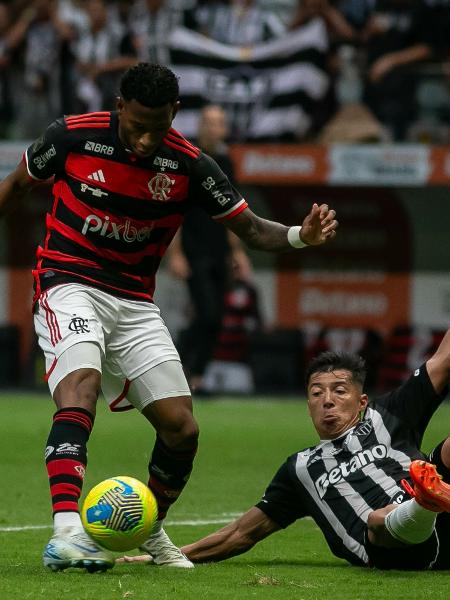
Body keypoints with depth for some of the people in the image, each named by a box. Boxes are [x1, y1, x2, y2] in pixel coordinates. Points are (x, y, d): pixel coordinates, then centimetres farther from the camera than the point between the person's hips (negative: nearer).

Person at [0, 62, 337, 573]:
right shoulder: (72, 136, -10)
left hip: (134, 302, 4)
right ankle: (66, 532, -42)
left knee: (181, 428, -2)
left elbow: (251, 229, -3)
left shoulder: (189, 166, -6)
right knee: (80, 389, -31)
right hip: (68, 286, -4)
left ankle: (150, 529, 25)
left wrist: (300, 235, -23)